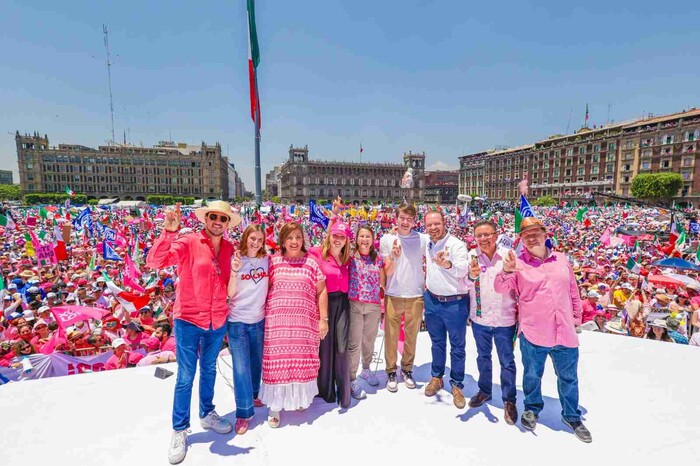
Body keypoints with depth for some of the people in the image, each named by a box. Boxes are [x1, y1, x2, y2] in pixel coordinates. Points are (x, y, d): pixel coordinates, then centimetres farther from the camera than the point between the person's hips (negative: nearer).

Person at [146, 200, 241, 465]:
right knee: (185, 377, 7)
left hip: (218, 322, 4)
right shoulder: (188, 243, -13)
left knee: (209, 370, 22)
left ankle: (207, 415, 42)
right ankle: (180, 430, 26)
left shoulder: (230, 249, 0)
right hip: (188, 320, -4)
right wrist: (168, 231, -37)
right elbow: (154, 262, -27)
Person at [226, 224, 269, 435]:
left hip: (259, 320, 3)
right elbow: (230, 293, -12)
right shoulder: (236, 260, -8)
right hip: (237, 321, -3)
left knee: (256, 362, 19)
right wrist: (234, 271, -26)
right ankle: (243, 413, 11)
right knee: (241, 368, -1)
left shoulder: (266, 260, 0)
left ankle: (253, 395, 42)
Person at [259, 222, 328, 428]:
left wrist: (323, 319, 0)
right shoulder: (273, 262, 3)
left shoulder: (312, 262, 3)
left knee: (303, 361, 9)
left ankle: (300, 397, 32)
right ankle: (274, 406, 18)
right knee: (277, 361, 3)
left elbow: (321, 291, 4)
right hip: (277, 322, 0)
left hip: (305, 322, 0)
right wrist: (262, 316, 3)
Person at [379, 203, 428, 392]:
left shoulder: (423, 239, -2)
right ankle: (391, 371, 24)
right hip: (393, 295, -1)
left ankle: (407, 369, 32)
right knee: (391, 336, 7)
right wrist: (394, 257, -22)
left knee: (411, 336, 13)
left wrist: (427, 286, 1)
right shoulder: (387, 239, -3)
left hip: (416, 295, 1)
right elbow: (387, 272, -6)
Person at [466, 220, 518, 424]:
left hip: (504, 319, -2)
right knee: (483, 356, 21)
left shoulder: (507, 257, -11)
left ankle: (509, 400, 30)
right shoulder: (472, 256, -8)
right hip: (480, 318, 2)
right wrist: (472, 274, -38)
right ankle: (484, 391, 41)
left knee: (507, 361, 12)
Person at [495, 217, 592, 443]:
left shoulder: (561, 260, 7)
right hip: (533, 333, -3)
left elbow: (573, 292, 15)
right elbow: (501, 288, -14)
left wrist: (576, 319, 15)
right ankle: (532, 408, 39)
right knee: (532, 375, 13)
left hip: (565, 333, 3)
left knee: (568, 378, 17)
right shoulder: (518, 263, -5)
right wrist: (507, 271, -34)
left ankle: (572, 416, 39)